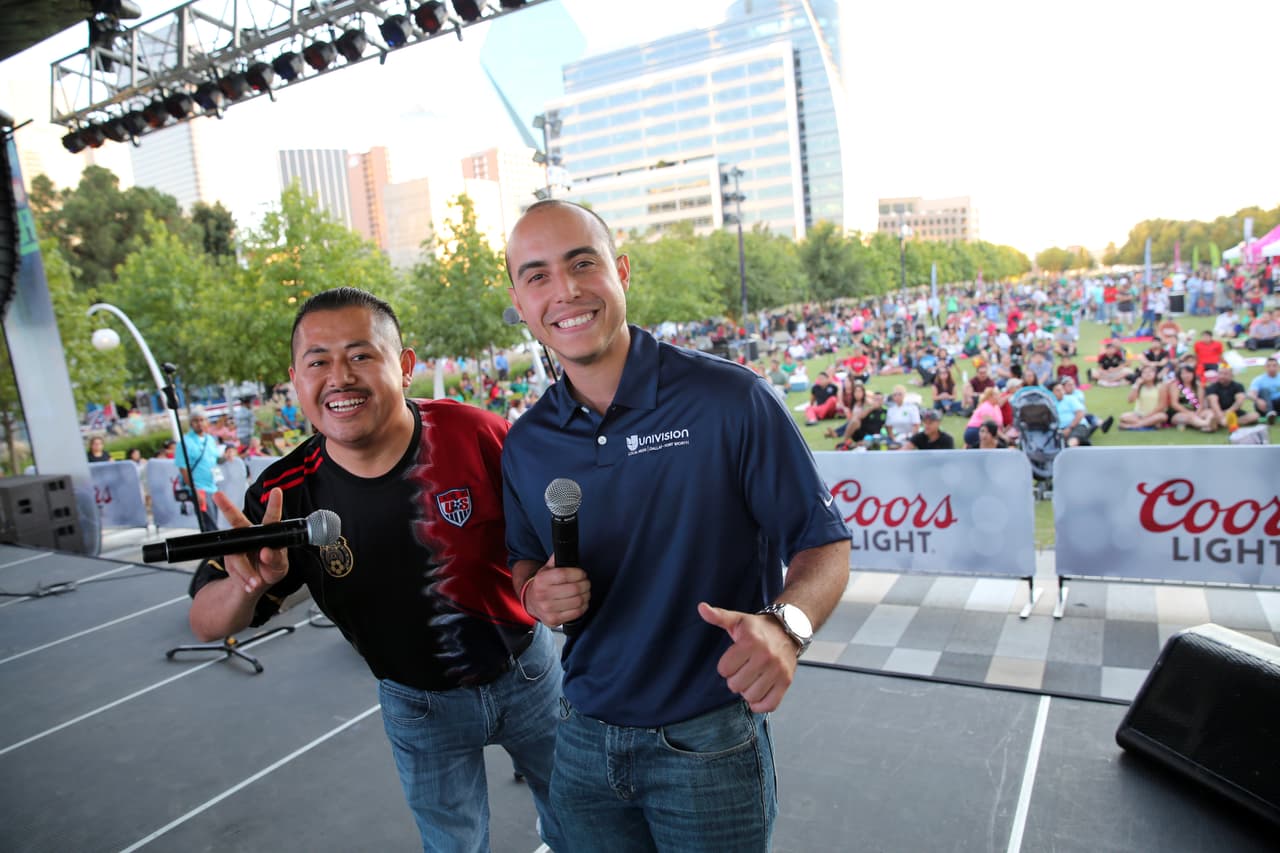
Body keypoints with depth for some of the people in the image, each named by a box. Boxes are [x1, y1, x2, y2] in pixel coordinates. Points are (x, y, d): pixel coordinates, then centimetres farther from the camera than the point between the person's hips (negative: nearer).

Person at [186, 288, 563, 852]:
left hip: (525, 673, 0)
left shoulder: (476, 435, -24)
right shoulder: (286, 495, -17)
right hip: (416, 705, 1)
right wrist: (245, 585, -33)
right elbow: (208, 625, -11)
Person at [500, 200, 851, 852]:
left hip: (711, 744, -3)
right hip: (584, 743, 4)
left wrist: (784, 623, -30)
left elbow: (823, 544, -11)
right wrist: (535, 591, -10)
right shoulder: (525, 445, -1)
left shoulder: (728, 400, -15)